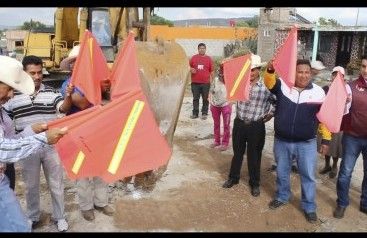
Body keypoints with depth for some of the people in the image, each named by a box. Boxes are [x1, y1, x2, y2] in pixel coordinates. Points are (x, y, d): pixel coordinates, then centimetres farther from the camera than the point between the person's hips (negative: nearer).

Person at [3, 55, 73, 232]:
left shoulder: (51, 92, -3)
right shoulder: (12, 96, -2)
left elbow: (63, 107, -18)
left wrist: (69, 96, -39)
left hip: (51, 146, 0)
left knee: (56, 184, 12)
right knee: (31, 186, 17)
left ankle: (59, 217, 30)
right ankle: (33, 218, 38)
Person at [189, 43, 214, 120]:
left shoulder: (208, 59, 5)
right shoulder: (194, 57, 7)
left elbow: (211, 70, 7)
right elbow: (189, 67, 15)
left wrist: (211, 79, 2)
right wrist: (191, 70, -6)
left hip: (205, 82, -1)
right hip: (195, 82, 1)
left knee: (205, 99, 3)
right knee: (195, 98, 6)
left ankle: (204, 113, 13)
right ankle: (195, 113, 15)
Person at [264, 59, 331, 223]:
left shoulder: (318, 92, -4)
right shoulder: (283, 85, -3)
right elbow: (269, 82, -20)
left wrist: (326, 140, 0)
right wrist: (270, 70, -41)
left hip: (307, 143, -1)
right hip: (281, 141, 1)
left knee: (308, 175, 9)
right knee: (282, 172, 19)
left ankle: (309, 207, 26)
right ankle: (281, 197, 41)